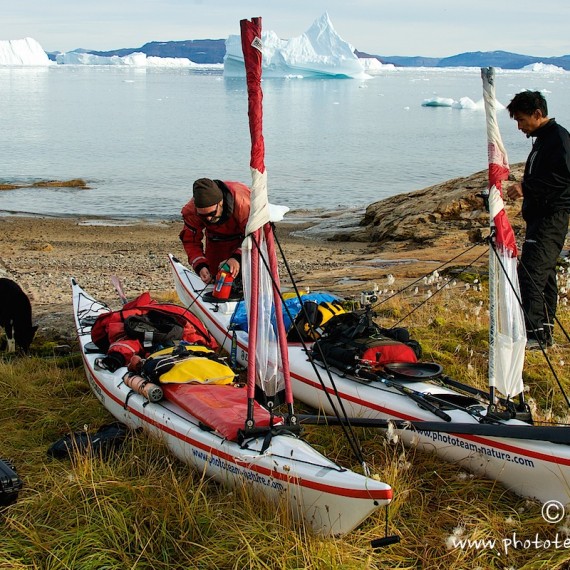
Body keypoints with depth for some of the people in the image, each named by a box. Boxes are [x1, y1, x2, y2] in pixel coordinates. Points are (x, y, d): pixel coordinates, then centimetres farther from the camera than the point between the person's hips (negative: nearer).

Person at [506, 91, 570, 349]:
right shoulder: (542, 139, 19)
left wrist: (526, 187, -23)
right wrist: (523, 187, 12)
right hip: (540, 217, 11)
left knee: (530, 272, -17)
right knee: (544, 275, 12)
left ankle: (532, 332, -19)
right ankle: (545, 334, 17)